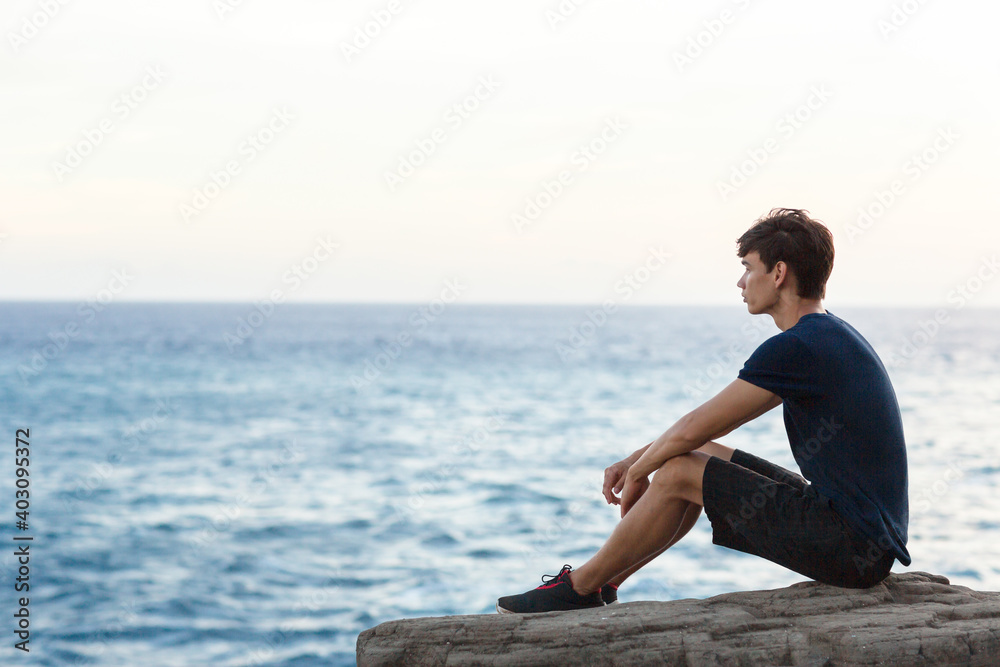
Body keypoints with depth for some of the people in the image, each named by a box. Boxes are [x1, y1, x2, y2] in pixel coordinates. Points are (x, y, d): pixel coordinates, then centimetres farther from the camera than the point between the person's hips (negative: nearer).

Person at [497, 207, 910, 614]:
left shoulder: (796, 348, -18)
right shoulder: (829, 334, 15)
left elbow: (693, 429, -14)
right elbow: (707, 425, 20)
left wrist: (638, 473, 4)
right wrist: (636, 460, 18)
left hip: (856, 550, -10)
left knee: (677, 474, -7)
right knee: (702, 457, 17)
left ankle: (580, 588, 11)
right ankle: (601, 583, 24)